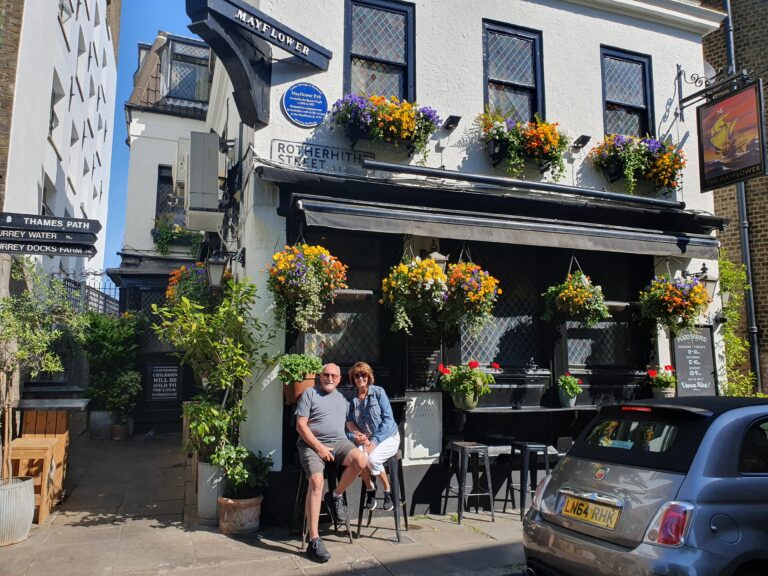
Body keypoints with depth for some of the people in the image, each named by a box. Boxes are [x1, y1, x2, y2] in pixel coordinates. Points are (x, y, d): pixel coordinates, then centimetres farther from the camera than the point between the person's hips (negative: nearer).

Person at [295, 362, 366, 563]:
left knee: (360, 460, -27)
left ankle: (336, 496, 0)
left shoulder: (342, 398, 21)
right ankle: (314, 540, -25)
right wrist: (319, 447, -12)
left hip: (338, 441, 4)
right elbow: (300, 425, -3)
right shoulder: (310, 394, 4)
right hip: (312, 443, -4)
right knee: (316, 482, -28)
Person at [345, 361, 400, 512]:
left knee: (372, 458, -30)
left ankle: (388, 490, -3)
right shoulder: (352, 398, 7)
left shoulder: (378, 392, -5)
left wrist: (375, 441, -19)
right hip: (366, 439, 3)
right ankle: (370, 489, -3)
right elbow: (349, 423, 4)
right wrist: (356, 436, -17)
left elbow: (388, 419, -10)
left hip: (388, 436, -3)